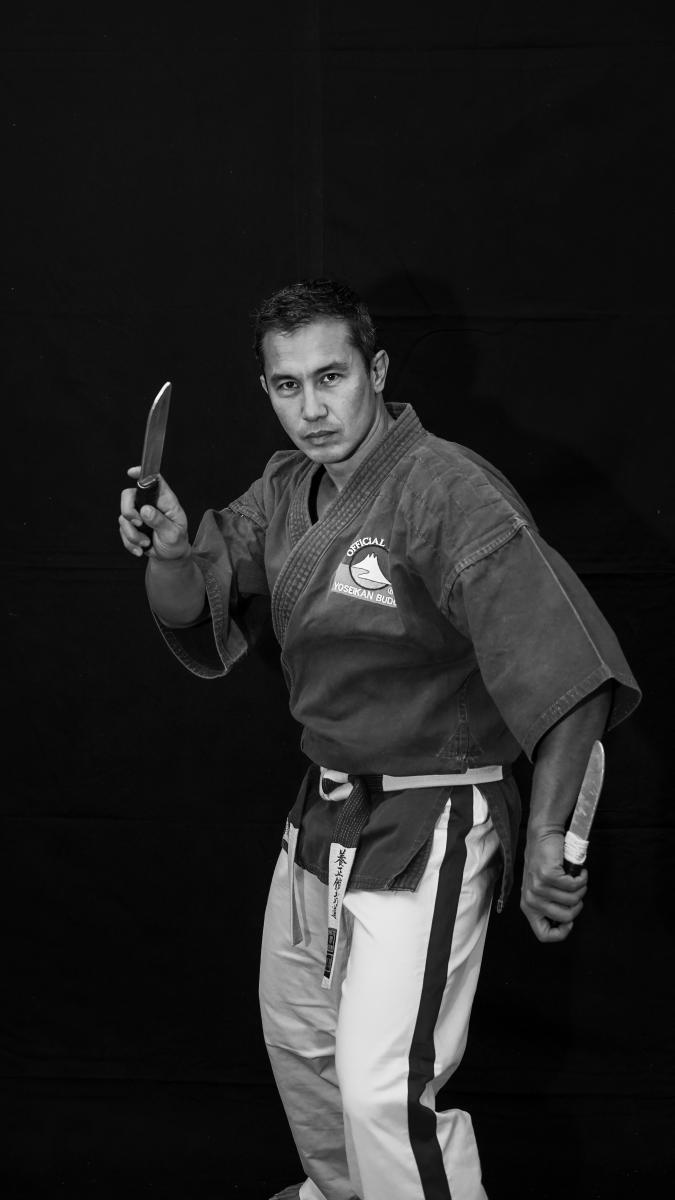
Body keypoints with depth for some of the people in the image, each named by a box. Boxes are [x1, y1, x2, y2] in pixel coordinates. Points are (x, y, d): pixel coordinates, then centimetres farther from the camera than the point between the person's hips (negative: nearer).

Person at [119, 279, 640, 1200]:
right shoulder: (287, 489, 4)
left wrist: (547, 840, -36)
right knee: (296, 1028, 26)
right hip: (324, 814, 9)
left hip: (429, 825, -8)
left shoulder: (449, 491, -23)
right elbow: (194, 619, 5)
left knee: (383, 1094, -17)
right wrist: (171, 550, -17)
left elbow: (571, 672, -30)